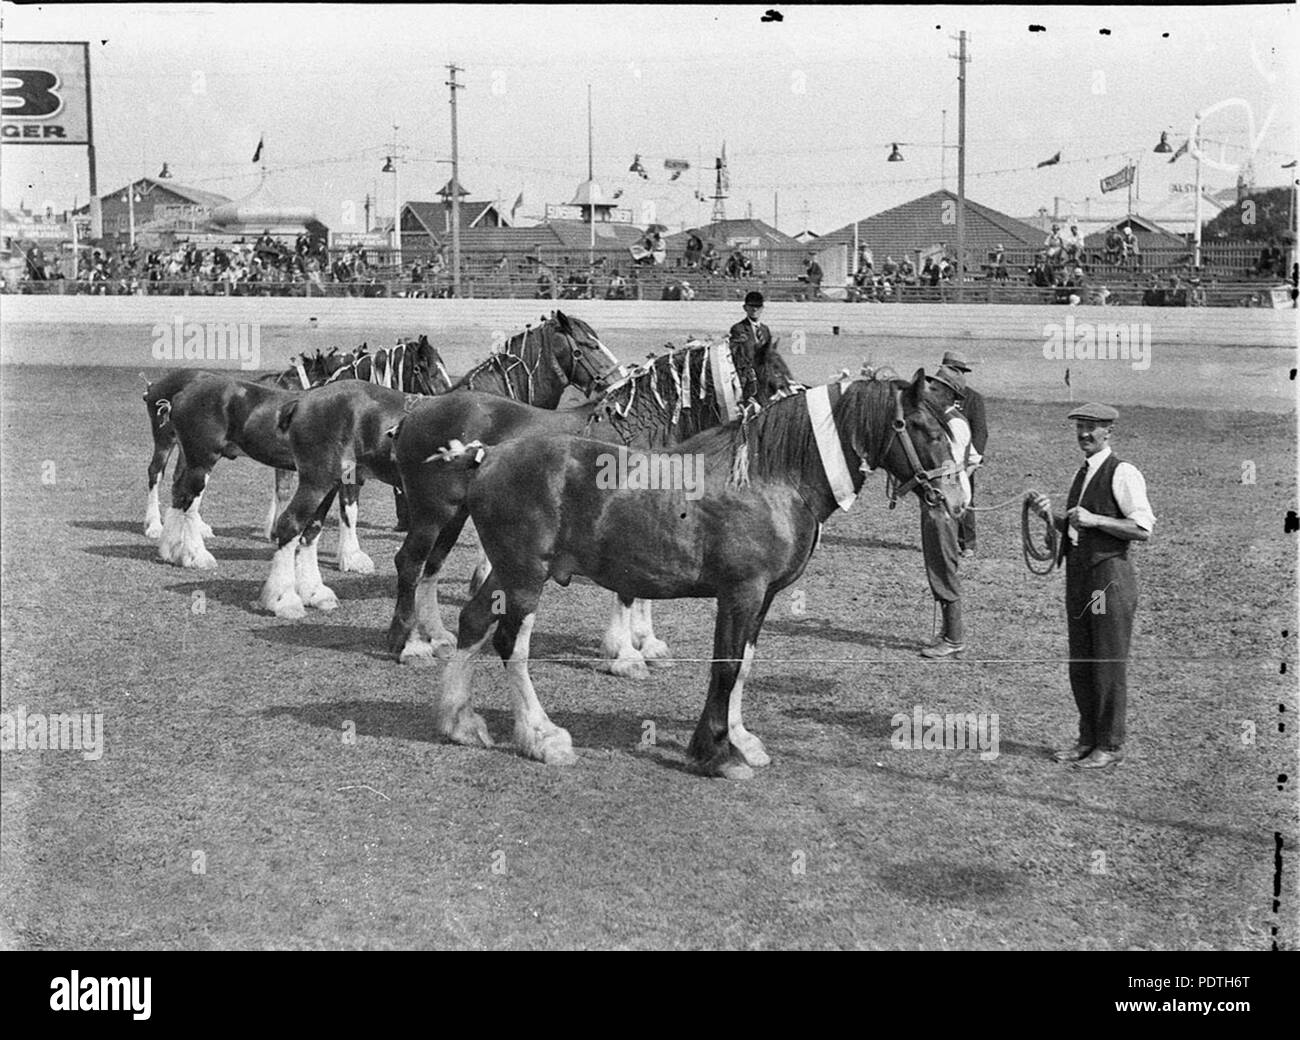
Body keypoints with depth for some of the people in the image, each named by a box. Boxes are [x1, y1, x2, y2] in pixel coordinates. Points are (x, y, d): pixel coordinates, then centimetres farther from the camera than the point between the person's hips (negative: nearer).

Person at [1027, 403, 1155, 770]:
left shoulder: (1123, 473, -10)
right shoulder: (1082, 473, 16)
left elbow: (1144, 529, -16)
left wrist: (1094, 520, -21)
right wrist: (1049, 513, 5)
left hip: (1110, 575, -8)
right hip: (1078, 573, 8)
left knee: (1109, 664, 0)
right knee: (1080, 663, 13)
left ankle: (1111, 746, 9)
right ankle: (1087, 739, 24)